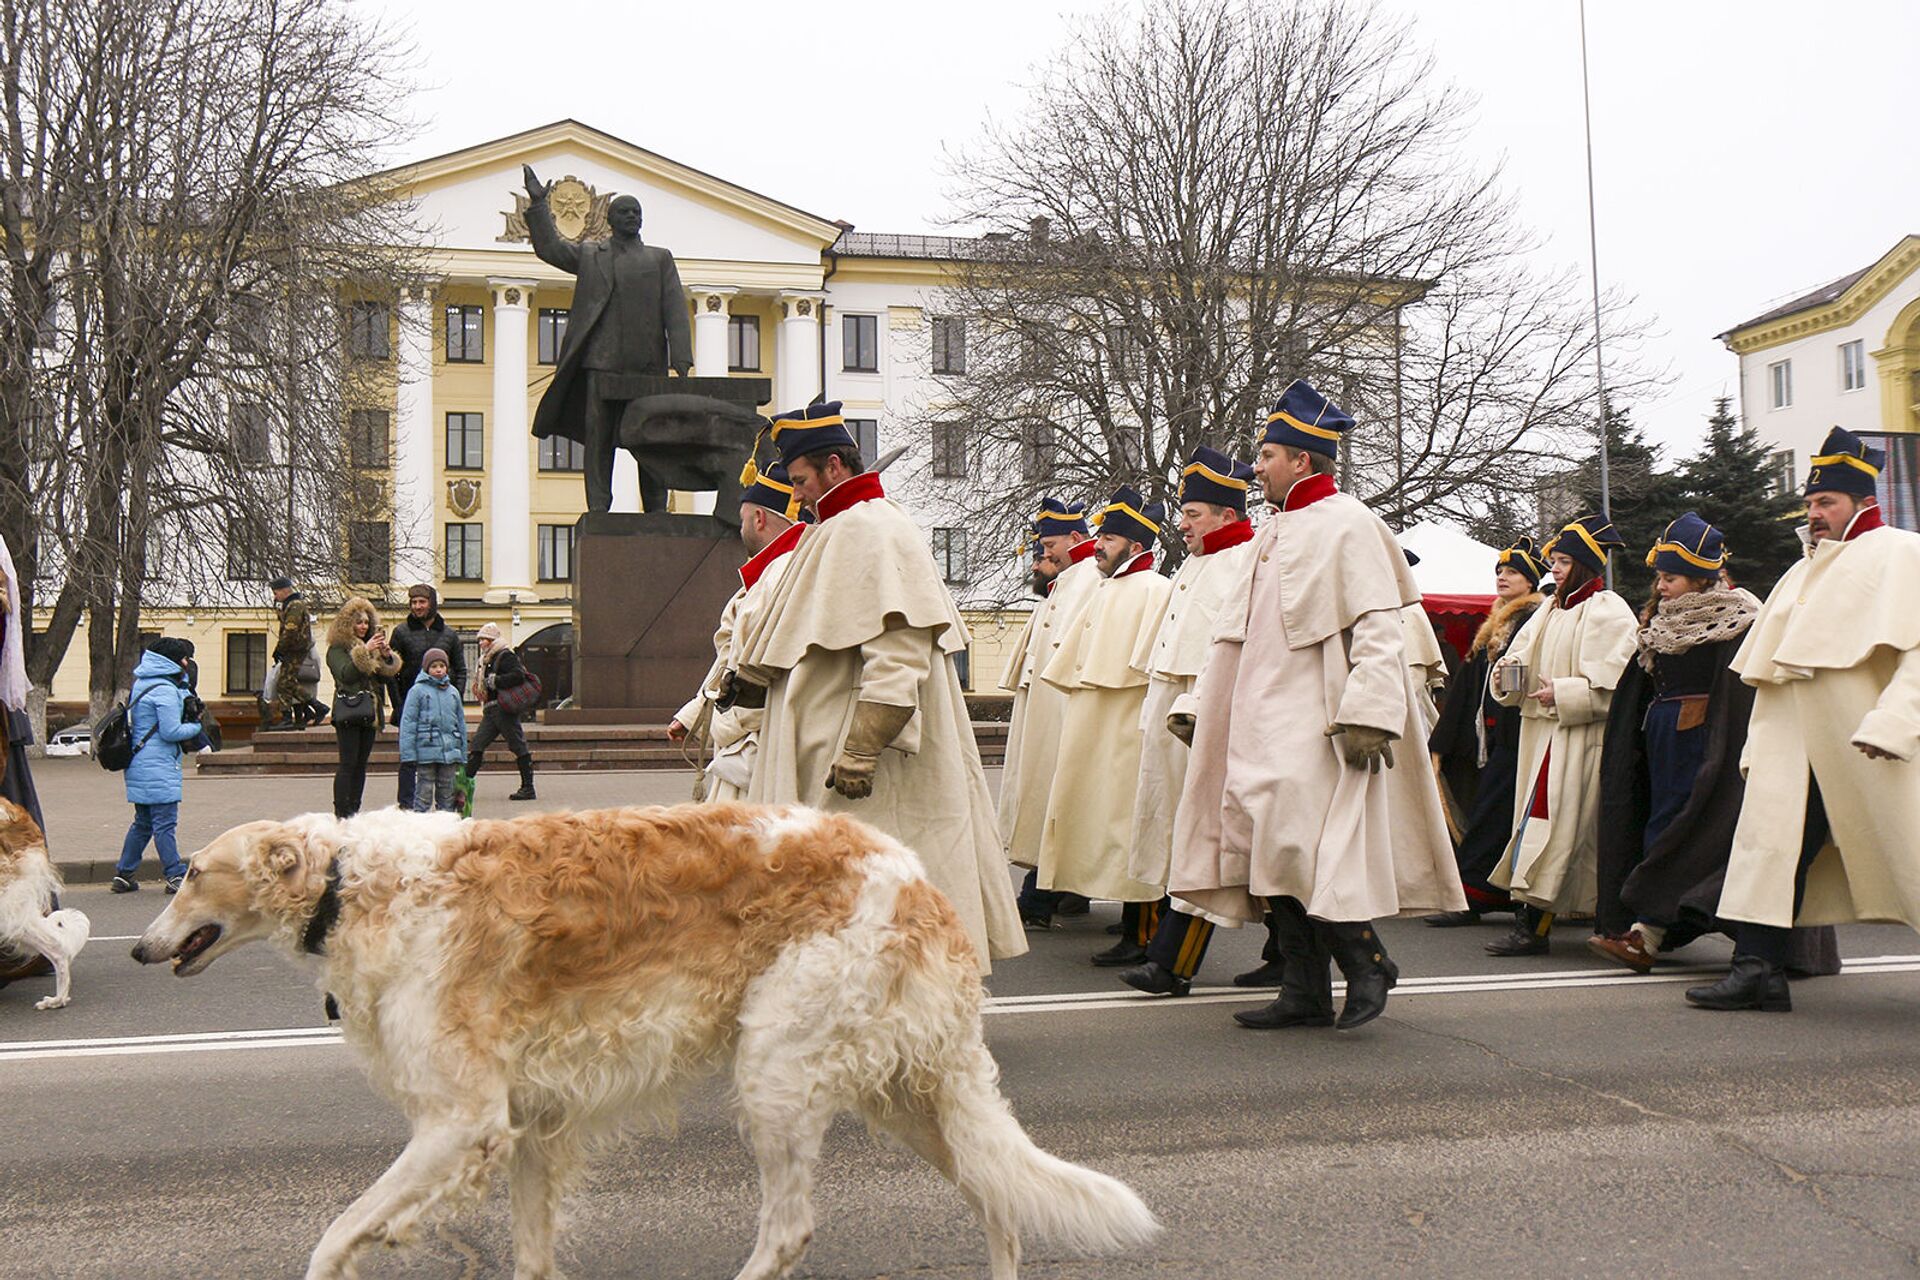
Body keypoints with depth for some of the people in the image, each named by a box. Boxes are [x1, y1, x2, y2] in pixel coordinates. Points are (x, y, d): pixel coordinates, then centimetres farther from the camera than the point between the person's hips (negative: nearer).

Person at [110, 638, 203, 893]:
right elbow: (171, 731, -18)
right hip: (158, 768, -10)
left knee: (143, 822, 17)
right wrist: (196, 727, -2)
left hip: (139, 765, 10)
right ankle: (176, 876, -4)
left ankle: (124, 874, 20)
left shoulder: (141, 684, 15)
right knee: (165, 823, -6)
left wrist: (188, 702, 1)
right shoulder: (165, 690, -15)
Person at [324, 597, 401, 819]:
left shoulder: (371, 646, 16)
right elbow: (345, 674, -18)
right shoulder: (337, 649, -2)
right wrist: (364, 651, -23)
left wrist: (387, 657, -4)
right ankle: (341, 813, -8)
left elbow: (387, 676, 14)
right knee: (348, 763, -9)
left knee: (361, 764, 7)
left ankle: (354, 811, 10)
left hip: (369, 713, 6)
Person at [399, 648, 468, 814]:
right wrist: (408, 753, -11)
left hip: (450, 750, 4)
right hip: (426, 750, -4)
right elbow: (408, 722, -5)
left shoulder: (453, 691, 11)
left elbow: (461, 722, 16)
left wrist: (462, 754, 14)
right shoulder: (418, 690, -3)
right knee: (424, 794, -1)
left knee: (447, 792, 12)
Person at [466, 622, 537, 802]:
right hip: (490, 711, 10)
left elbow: (519, 675, -22)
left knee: (518, 746, -5)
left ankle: (528, 788, -2)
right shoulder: (487, 660, 20)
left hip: (503, 709, -10)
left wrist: (494, 681, -18)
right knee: (476, 746, 3)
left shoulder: (505, 656, -9)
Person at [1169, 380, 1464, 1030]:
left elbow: (1379, 628, -15)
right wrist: (1205, 704, 20)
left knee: (1298, 851, -14)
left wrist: (1367, 715, -24)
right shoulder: (1272, 532, 19)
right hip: (1264, 724, 8)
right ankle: (1305, 993, 13)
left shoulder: (1349, 525, -7)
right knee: (1274, 855, 6)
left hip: (1314, 727, -8)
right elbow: (1237, 633, 23)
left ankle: (1367, 961, 5)